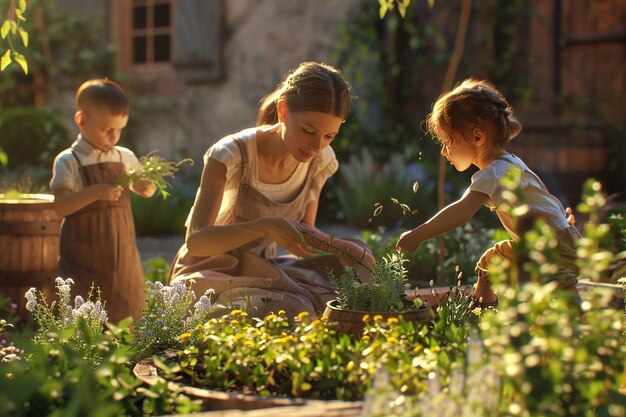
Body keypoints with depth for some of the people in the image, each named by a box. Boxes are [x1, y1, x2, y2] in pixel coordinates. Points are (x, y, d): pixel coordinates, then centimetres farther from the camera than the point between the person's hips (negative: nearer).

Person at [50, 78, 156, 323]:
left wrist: (147, 186, -3)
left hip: (122, 256, 5)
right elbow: (60, 206, -16)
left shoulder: (125, 158, 7)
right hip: (84, 258, -5)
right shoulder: (68, 162, -7)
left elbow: (145, 191, 20)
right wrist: (94, 193, -29)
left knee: (126, 316, 9)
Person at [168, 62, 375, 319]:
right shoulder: (232, 155, -22)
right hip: (212, 272, -6)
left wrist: (339, 246, -19)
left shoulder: (319, 162, -4)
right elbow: (195, 240, -28)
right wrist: (264, 226, -44)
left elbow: (304, 234, 4)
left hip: (262, 269, 7)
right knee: (290, 310, -36)